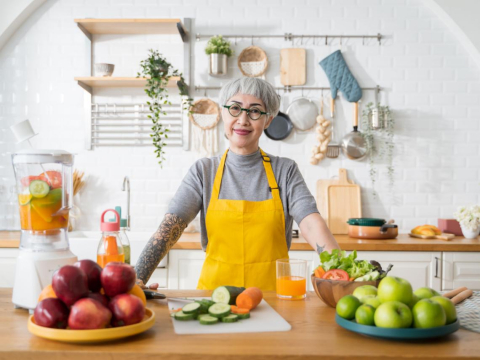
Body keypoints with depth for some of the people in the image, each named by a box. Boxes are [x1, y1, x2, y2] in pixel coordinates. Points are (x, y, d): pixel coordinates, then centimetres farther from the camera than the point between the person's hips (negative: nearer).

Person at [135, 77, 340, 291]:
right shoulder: (204, 171, 8)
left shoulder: (285, 171, 8)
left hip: (272, 296, 0)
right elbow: (169, 227, -3)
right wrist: (137, 280, -16)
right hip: (214, 292, 0)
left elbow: (312, 226, -5)